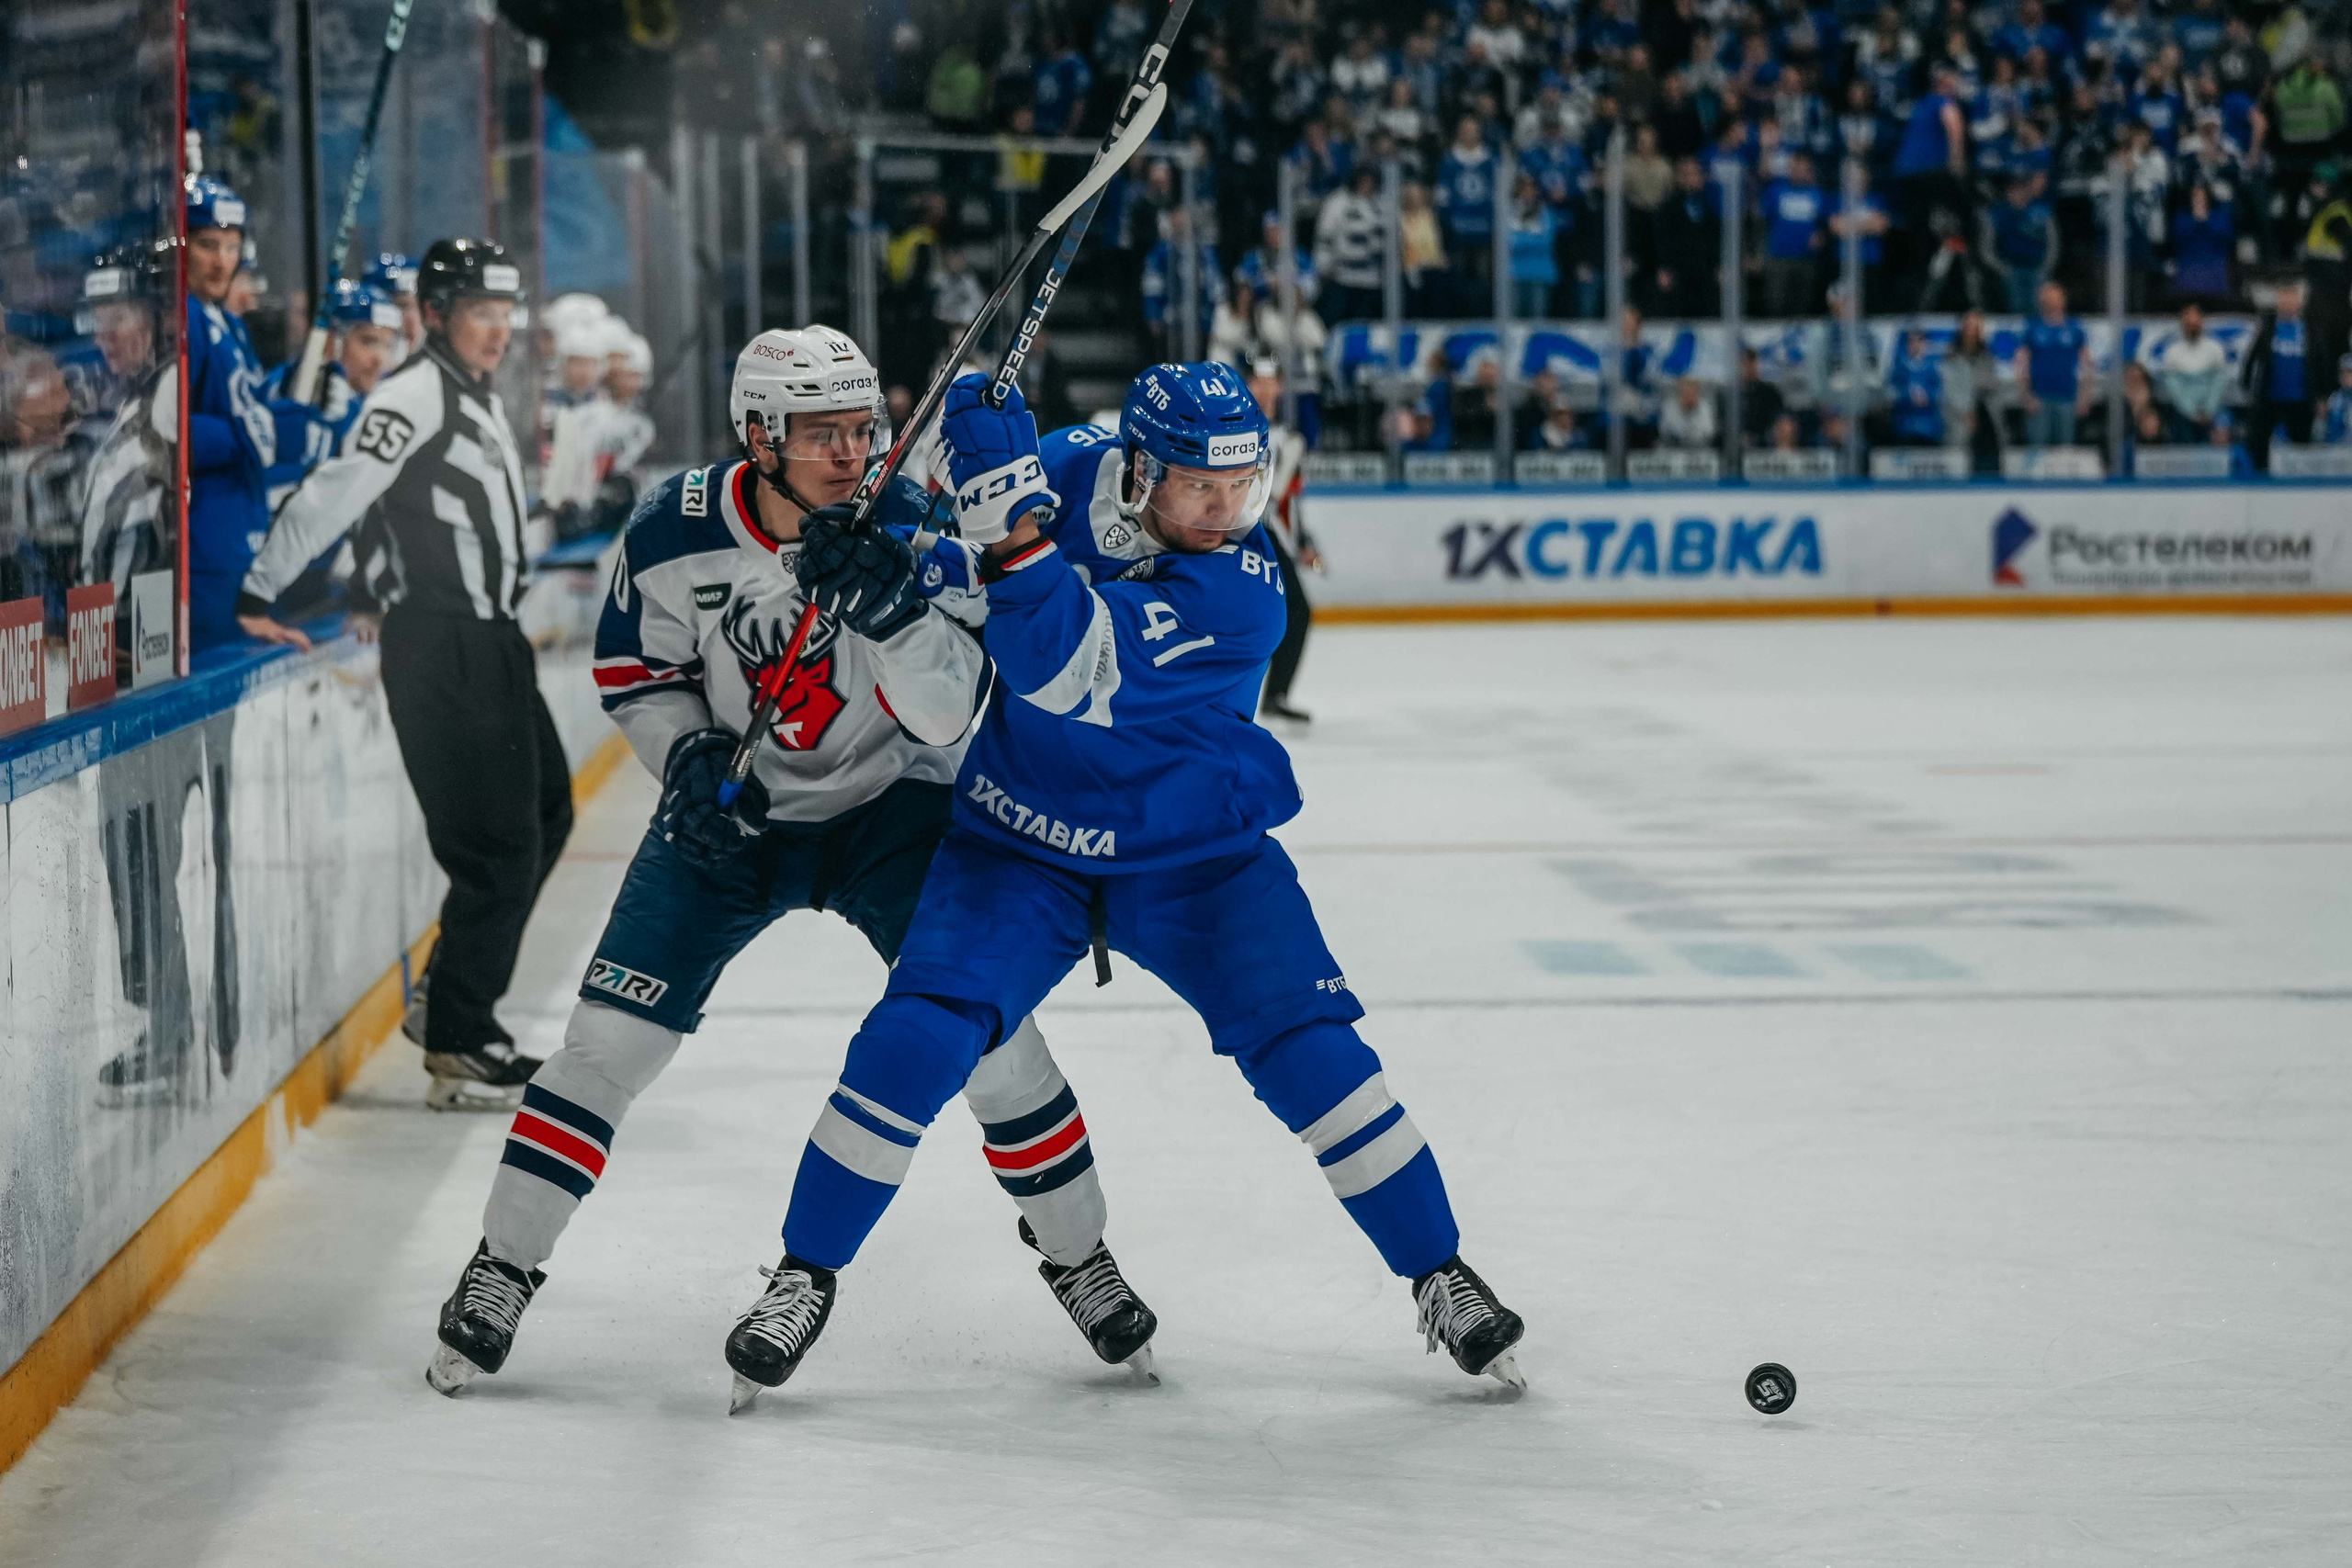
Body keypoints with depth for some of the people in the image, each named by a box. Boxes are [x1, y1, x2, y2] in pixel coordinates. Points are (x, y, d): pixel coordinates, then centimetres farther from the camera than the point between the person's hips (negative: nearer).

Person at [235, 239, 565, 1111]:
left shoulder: (480, 399, 18)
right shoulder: (416, 396, -14)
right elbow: (331, 496, -19)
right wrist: (257, 598, -22)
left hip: (487, 639, 10)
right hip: (438, 647, -10)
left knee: (545, 814, 16)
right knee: (497, 841, -11)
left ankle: (450, 999, 24)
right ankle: (458, 1047, -7)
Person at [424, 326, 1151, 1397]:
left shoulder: (912, 527, -21)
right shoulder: (677, 532, -17)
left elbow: (947, 712, -29)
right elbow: (633, 672, 0)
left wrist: (886, 604, -44)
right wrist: (689, 761, -17)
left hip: (889, 803, -1)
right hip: (729, 809, 1)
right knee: (612, 1034, -7)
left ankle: (1075, 1253, 12)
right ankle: (502, 1268, 6)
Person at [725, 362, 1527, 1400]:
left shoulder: (1243, 591, -24)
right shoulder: (1072, 468, -13)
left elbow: (1071, 670, -37)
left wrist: (1015, 525, -48)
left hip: (1194, 855, -2)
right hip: (1021, 844, 2)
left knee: (1308, 1049, -13)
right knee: (916, 1037, -15)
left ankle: (1440, 1280, 4)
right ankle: (807, 1276, 3)